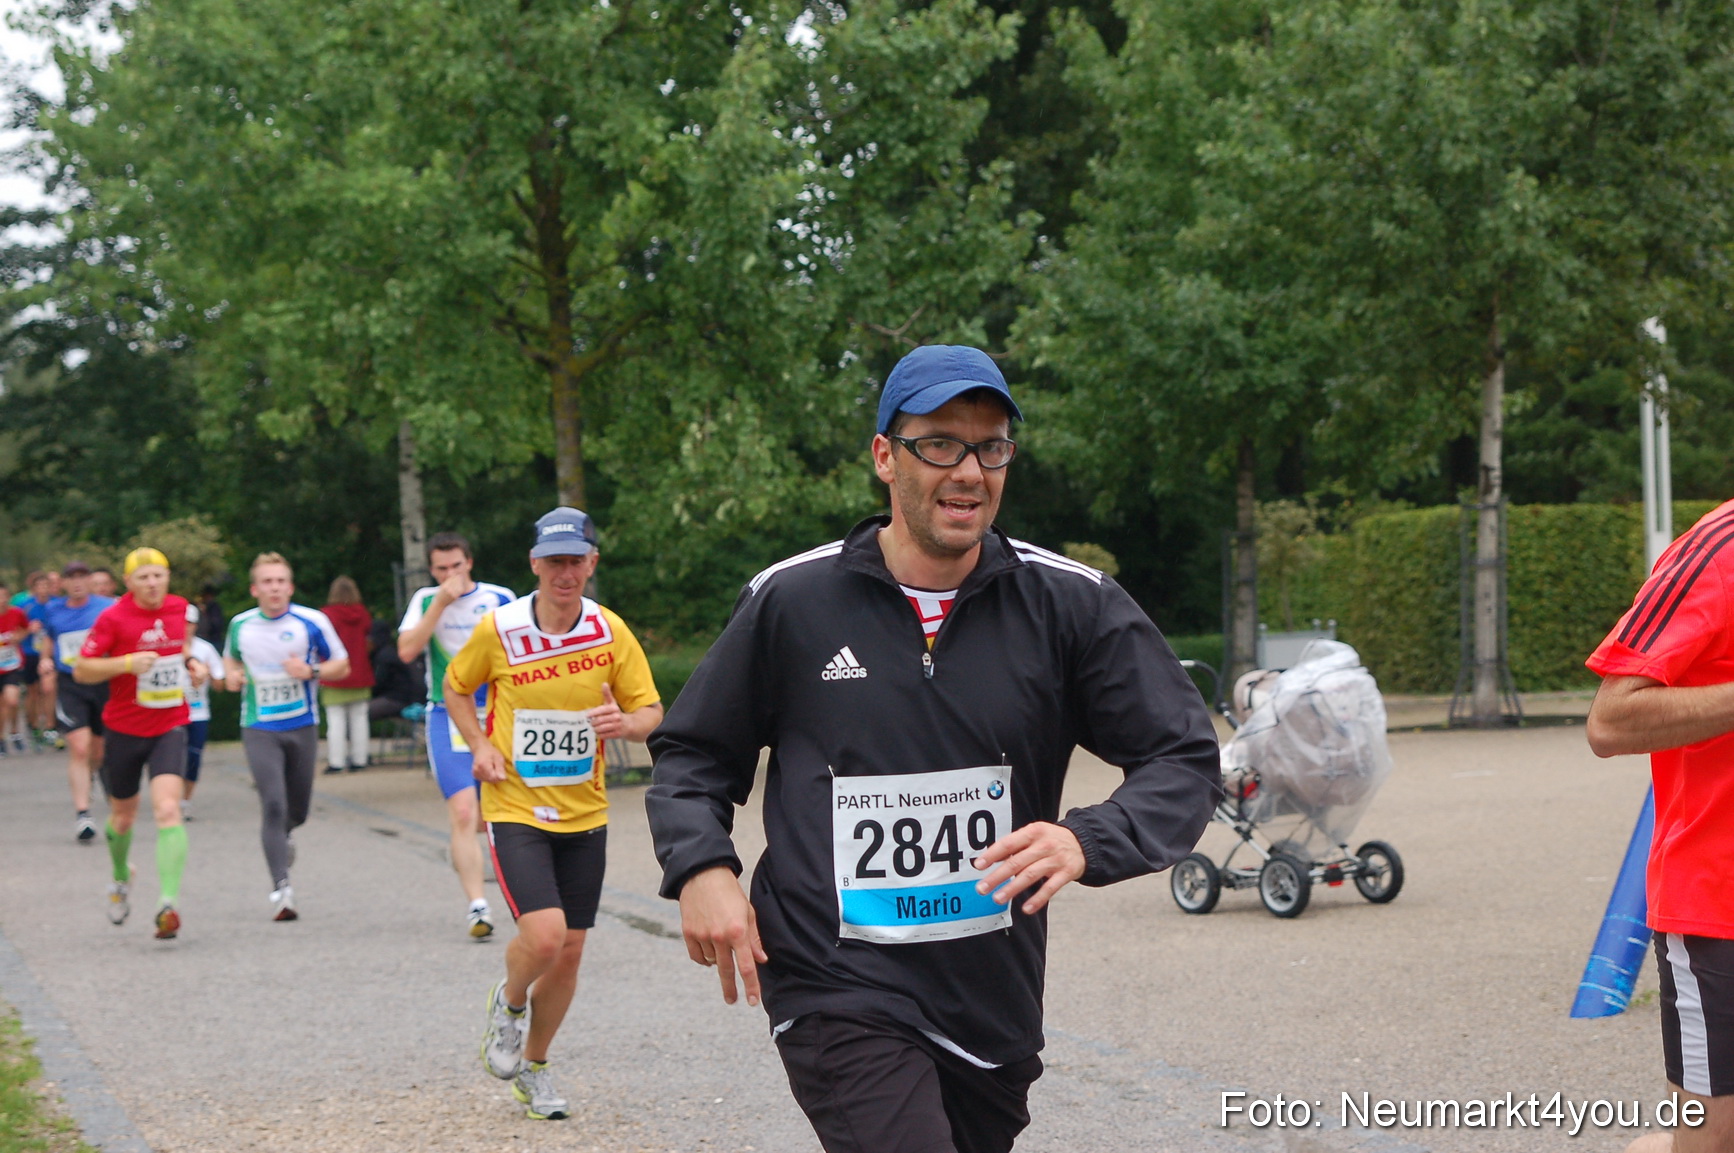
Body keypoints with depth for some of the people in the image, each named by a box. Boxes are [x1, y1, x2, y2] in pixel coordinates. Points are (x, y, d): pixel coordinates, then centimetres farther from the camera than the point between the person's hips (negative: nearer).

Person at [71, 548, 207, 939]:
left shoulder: (179, 608, 2)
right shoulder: (113, 618, -11)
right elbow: (81, 670, -11)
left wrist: (193, 665, 3)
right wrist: (127, 662, -24)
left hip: (170, 727, 1)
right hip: (123, 730, -1)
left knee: (167, 809, -19)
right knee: (123, 816, 15)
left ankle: (168, 902, -24)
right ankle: (121, 877, 47)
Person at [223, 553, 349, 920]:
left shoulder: (312, 622, -5)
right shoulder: (240, 625, 1)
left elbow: (342, 666, 2)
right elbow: (230, 657, 22)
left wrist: (311, 671, -17)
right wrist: (232, 676, -1)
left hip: (302, 727, 1)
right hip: (259, 728, -1)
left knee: (297, 811, 11)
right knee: (273, 804, -17)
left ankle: (281, 838, 49)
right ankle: (281, 889, -17)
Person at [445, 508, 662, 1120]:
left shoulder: (611, 632, -5)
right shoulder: (498, 629, -8)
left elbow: (651, 711, 2)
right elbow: (456, 686, 10)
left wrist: (625, 722, -21)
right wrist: (479, 745, -6)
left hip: (584, 813, 3)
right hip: (515, 809, -3)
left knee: (569, 951, 7)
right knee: (544, 934, -21)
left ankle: (533, 1065, 30)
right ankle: (509, 1003, 14)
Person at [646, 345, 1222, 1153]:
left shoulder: (1072, 605, 0)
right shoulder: (789, 601, -1)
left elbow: (1184, 760, 0)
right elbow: (692, 753, 11)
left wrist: (1088, 841, -19)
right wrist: (699, 867, -8)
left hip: (995, 1004, 3)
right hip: (838, 989, -3)